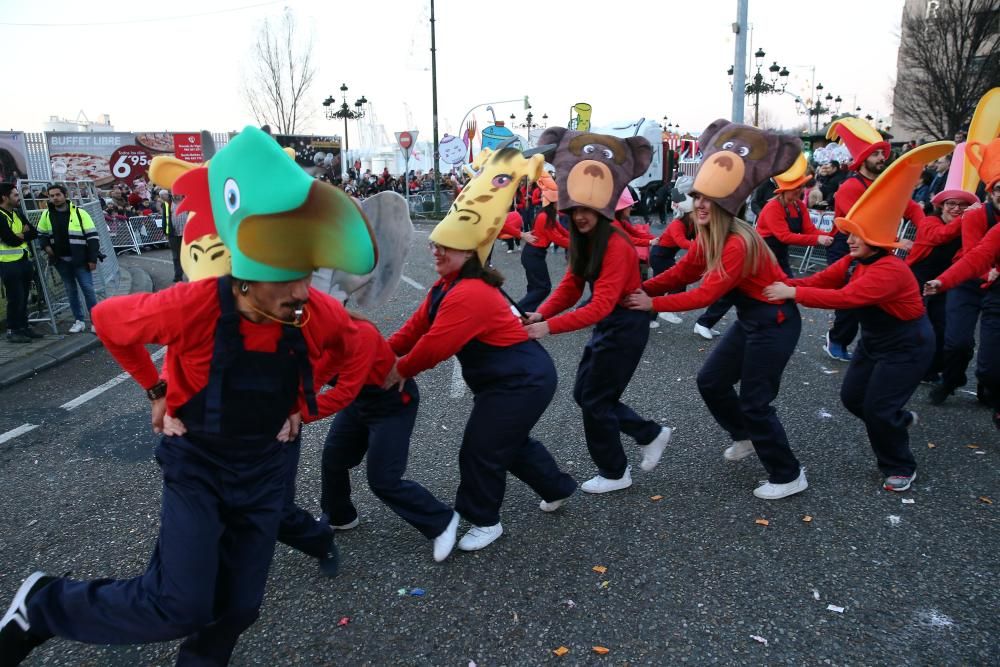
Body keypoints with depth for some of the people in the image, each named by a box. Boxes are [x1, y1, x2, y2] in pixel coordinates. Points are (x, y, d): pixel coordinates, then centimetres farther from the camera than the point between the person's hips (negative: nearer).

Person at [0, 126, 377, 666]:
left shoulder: (319, 313, -18)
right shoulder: (191, 307, -29)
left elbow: (355, 348, 7)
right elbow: (108, 321, -7)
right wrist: (157, 393, -5)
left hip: (265, 467, 4)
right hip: (197, 464, -4)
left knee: (237, 608, 10)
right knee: (179, 607, -14)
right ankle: (44, 606, 12)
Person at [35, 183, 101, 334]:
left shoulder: (79, 213, -8)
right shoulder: (46, 214, 5)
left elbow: (92, 236, -7)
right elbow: (41, 234, 21)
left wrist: (92, 259, -11)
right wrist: (46, 246, -1)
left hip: (80, 260, -4)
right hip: (61, 260, 4)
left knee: (88, 289, -5)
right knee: (71, 290, 10)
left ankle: (96, 321, 2)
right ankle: (79, 321, 17)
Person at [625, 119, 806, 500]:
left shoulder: (738, 243, -28)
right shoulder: (707, 239, 0)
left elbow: (706, 295, -29)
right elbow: (680, 273, 1)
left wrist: (653, 304, -25)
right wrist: (643, 289, -14)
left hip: (775, 323, -9)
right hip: (750, 320, 9)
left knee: (754, 401, -4)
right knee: (711, 381, 14)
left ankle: (789, 476, 14)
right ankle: (745, 437, 39)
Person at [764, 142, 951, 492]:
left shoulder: (890, 270, -31)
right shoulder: (853, 262, -3)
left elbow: (845, 297, -41)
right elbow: (817, 281, -9)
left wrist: (792, 293, -42)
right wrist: (780, 283, -25)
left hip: (908, 347, -8)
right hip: (873, 341, 8)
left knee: (877, 407, -7)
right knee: (852, 397, 11)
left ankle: (901, 468, 17)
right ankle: (900, 419, 42)